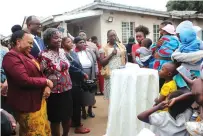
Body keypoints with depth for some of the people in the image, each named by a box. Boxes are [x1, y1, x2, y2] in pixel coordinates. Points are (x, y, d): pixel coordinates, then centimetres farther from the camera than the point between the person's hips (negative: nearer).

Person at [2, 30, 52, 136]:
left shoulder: (27, 55, 14)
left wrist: (47, 86, -3)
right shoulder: (11, 56, -18)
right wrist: (46, 81, -13)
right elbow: (25, 80, -27)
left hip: (39, 100, 9)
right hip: (27, 104, -9)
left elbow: (39, 73, 18)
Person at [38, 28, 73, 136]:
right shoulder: (44, 55, -16)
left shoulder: (62, 51, 5)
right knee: (56, 119, 8)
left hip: (67, 89, 7)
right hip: (54, 92, -6)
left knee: (68, 116, 19)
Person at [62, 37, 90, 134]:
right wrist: (83, 74, -8)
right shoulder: (64, 54, -15)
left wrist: (83, 74, 1)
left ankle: (74, 121, 31)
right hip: (73, 82, -9)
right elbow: (72, 68, -18)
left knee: (75, 103, 17)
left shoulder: (73, 53, 14)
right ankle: (78, 126, 8)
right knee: (77, 103, -3)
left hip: (77, 81, 9)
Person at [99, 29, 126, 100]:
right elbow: (102, 62, -6)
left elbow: (125, 59, 16)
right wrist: (111, 54, -12)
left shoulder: (122, 46, 12)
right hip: (110, 75, -3)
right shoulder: (104, 48, 1)